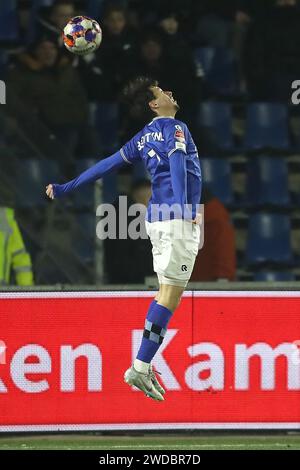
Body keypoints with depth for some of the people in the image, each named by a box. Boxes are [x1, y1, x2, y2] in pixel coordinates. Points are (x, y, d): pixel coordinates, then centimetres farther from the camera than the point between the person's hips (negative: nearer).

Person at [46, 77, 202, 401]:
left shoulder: (143, 138, 17)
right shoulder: (174, 127, -5)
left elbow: (106, 165, 19)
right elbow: (177, 164, -22)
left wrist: (66, 189, 28)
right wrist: (184, 207, -36)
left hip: (157, 218, 9)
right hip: (177, 218, -9)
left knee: (167, 292, 15)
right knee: (171, 293, -10)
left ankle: (145, 366, 12)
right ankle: (140, 368, -15)